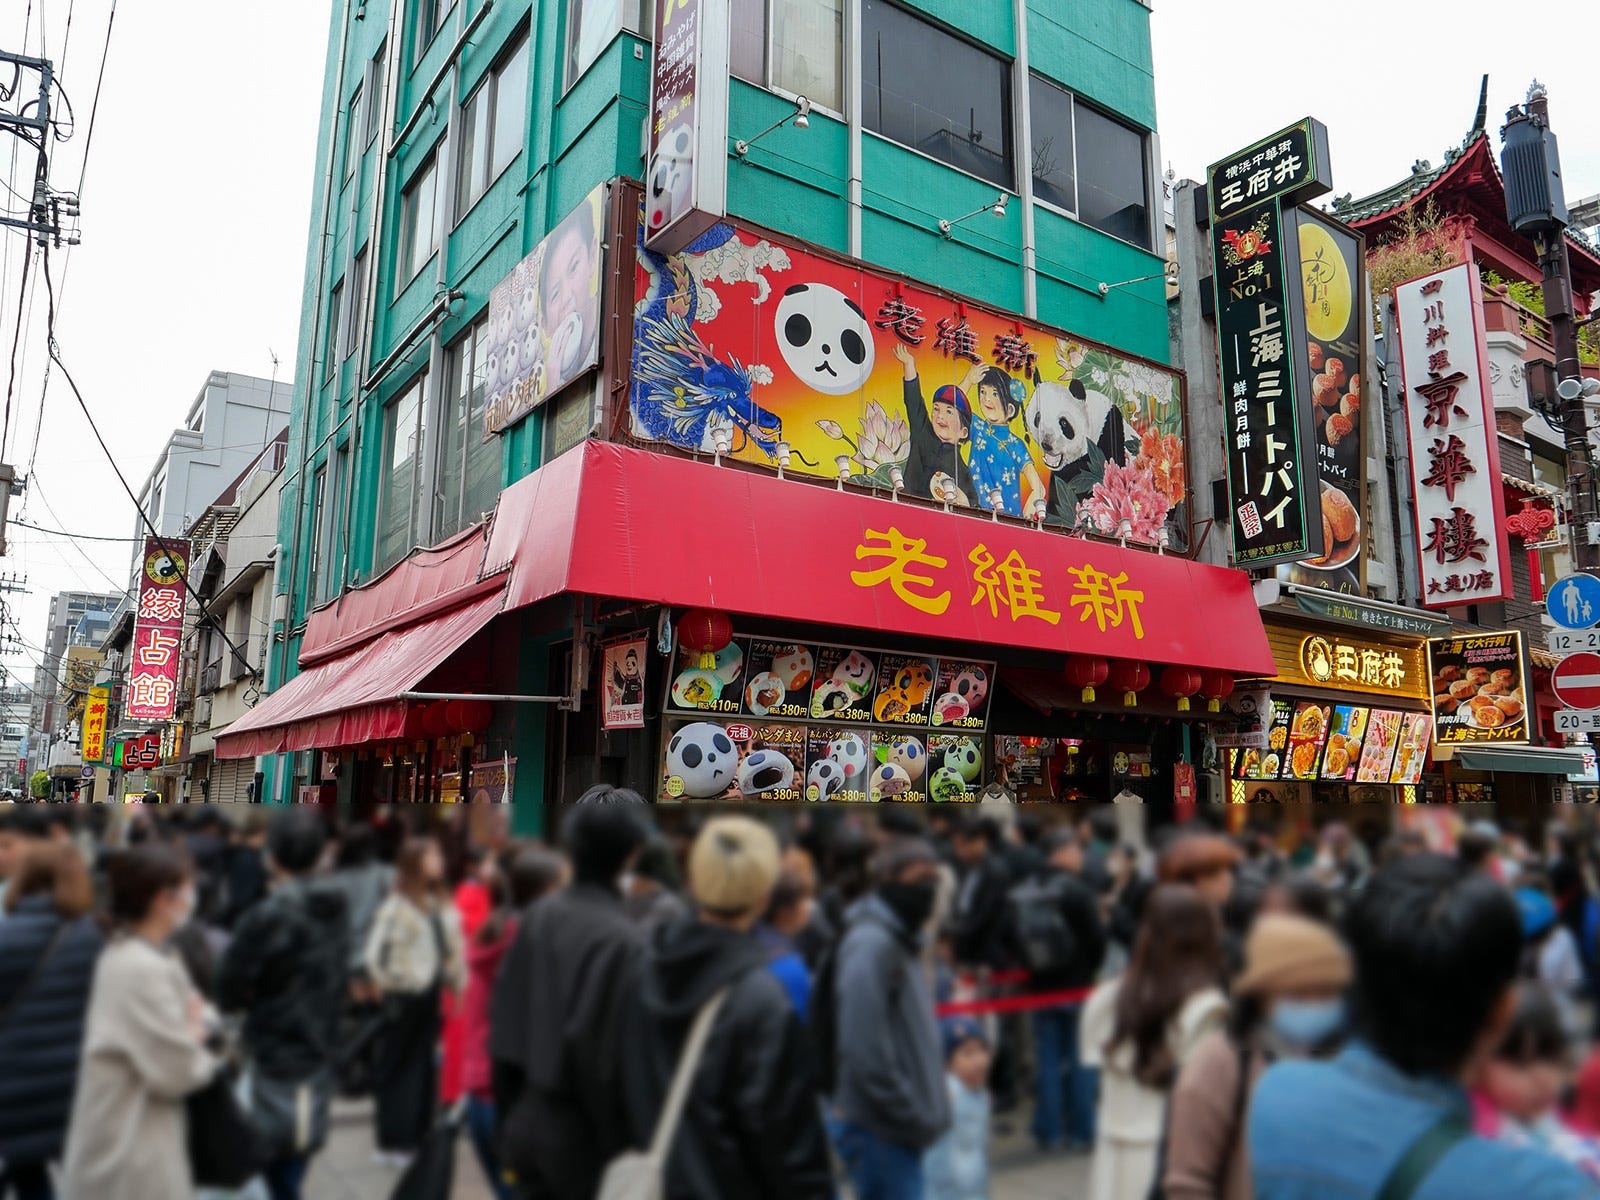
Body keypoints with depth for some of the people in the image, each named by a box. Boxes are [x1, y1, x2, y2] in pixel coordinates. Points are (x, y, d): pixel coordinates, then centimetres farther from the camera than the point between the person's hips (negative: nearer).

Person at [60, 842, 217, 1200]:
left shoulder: (120, 956, 7)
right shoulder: (145, 969, -24)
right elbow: (177, 1070, -22)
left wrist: (190, 1029, -1)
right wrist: (199, 1034, -3)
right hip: (133, 1153, -10)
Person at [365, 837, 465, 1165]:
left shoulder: (441, 907, 6)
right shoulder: (396, 907, -15)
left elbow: (453, 951, 10)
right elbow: (375, 953, -17)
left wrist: (455, 981, 2)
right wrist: (389, 983, -10)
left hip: (429, 998, 7)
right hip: (404, 999, -6)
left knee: (425, 1067, 13)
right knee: (397, 1070, 4)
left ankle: (418, 1136, 24)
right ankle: (393, 1142, 15)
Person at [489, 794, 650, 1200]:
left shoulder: (538, 917, -2)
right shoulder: (623, 941, -22)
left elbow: (505, 1025, 5)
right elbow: (610, 1055, -20)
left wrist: (510, 1115, 16)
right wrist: (621, 1154, -10)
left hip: (528, 1124, 6)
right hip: (583, 1137, -6)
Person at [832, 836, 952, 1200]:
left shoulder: (901, 940, 13)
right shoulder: (870, 944, -18)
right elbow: (866, 1051, -23)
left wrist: (932, 1109, 11)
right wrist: (914, 1117, -16)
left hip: (899, 1128, 9)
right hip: (881, 1129, -9)